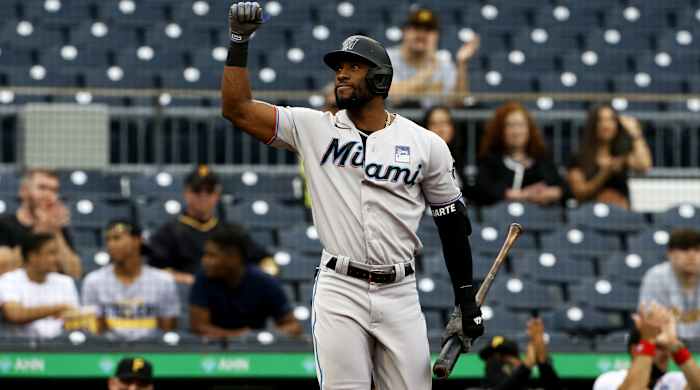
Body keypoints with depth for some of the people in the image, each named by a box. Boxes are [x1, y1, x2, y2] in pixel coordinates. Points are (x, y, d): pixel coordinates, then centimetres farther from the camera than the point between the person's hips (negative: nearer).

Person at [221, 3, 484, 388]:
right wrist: (239, 40, -11)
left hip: (400, 295, 1)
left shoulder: (426, 144, 5)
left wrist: (466, 298, 7)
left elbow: (452, 220, 10)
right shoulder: (314, 128, 4)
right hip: (339, 290, -1)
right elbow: (236, 108, -2)